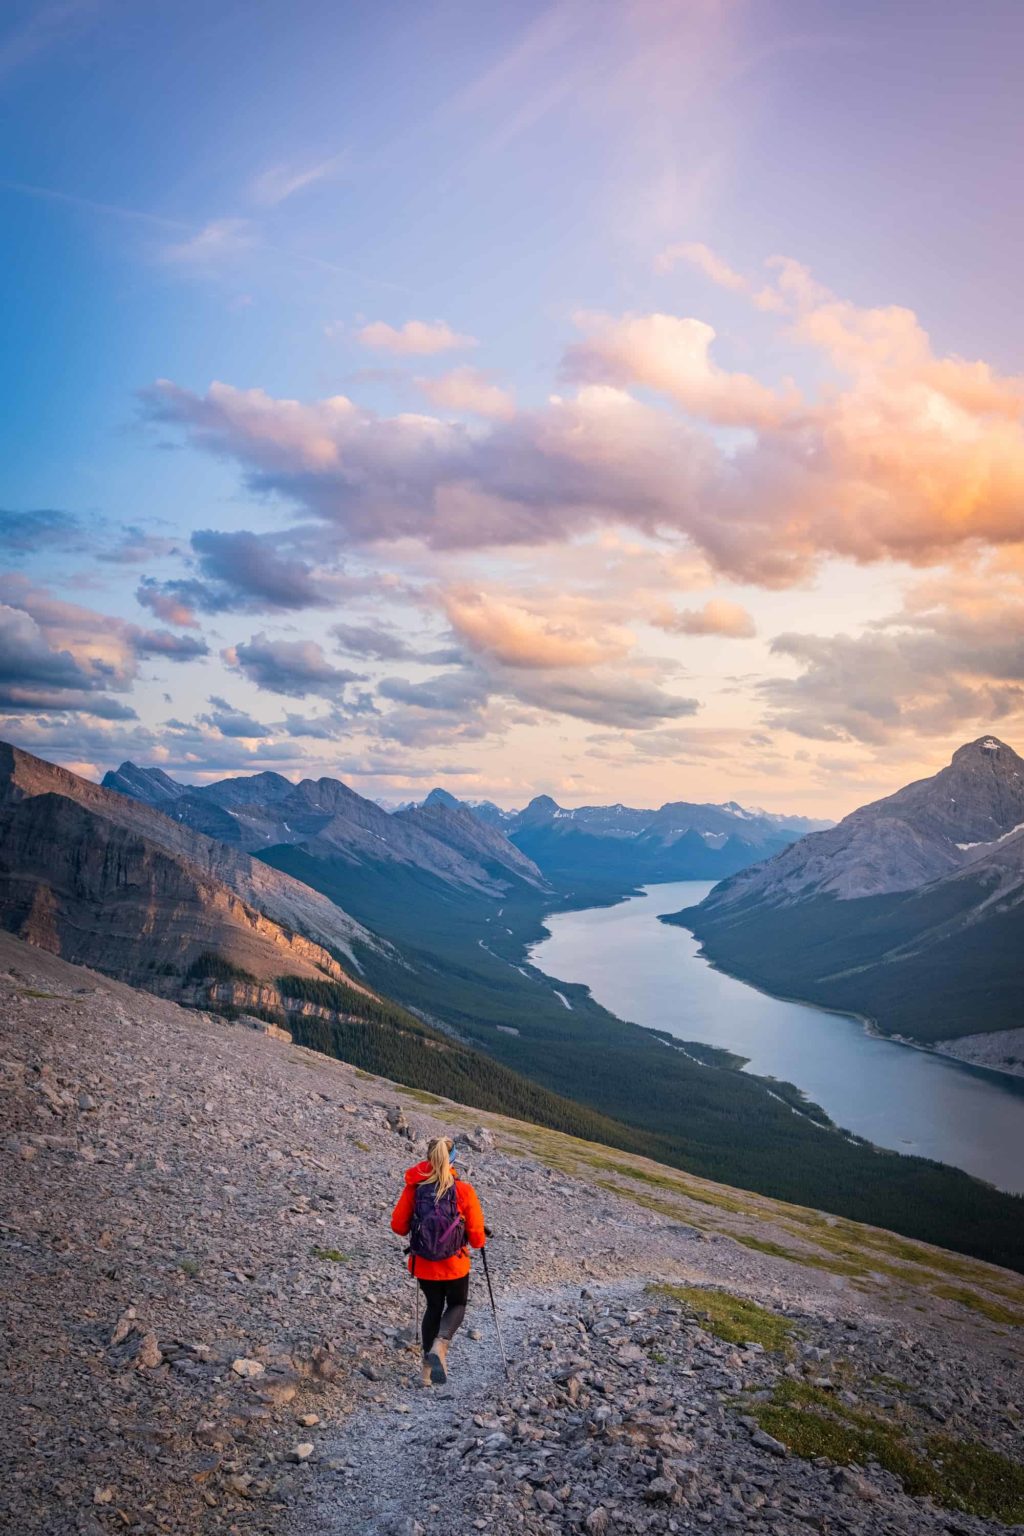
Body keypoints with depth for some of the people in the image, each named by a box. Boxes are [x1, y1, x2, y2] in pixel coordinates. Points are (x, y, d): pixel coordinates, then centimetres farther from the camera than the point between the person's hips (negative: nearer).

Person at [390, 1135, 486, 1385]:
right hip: (455, 1266, -2)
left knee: (434, 1307, 27)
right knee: (457, 1305, 23)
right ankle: (439, 1346, -4)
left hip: (423, 1265, 2)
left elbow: (398, 1226, -5)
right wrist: (479, 1240, 12)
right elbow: (477, 1236, -11)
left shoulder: (414, 1187, -12)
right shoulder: (464, 1190, -17)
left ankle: (428, 1366, 29)